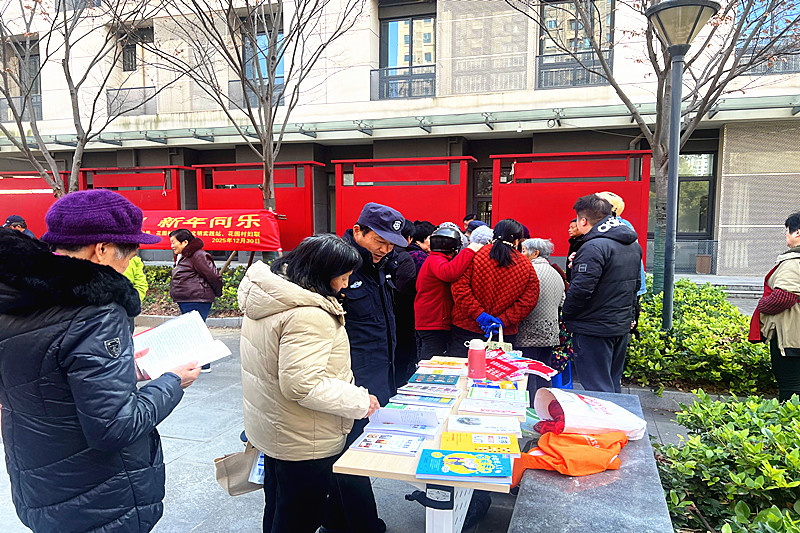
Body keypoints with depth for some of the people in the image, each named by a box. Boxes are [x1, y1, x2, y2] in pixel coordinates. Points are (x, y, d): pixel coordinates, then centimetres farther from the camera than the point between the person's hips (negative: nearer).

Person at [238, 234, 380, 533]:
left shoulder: (266, 298, 3)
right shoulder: (308, 315, -30)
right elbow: (303, 384, -33)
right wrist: (360, 401, -22)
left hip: (270, 430, 9)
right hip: (302, 444, -9)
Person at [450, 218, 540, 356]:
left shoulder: (475, 255, -4)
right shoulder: (527, 266, 2)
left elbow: (459, 287, -12)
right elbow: (529, 301, -3)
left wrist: (478, 313, -11)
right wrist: (503, 320, -6)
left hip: (466, 329, -1)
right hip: (505, 334, 2)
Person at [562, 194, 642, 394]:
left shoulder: (594, 247, -20)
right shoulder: (634, 245, 10)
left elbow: (581, 289, -24)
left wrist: (566, 315, -8)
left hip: (594, 330, -9)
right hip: (622, 327, 9)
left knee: (598, 389, -2)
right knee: (612, 384, 20)